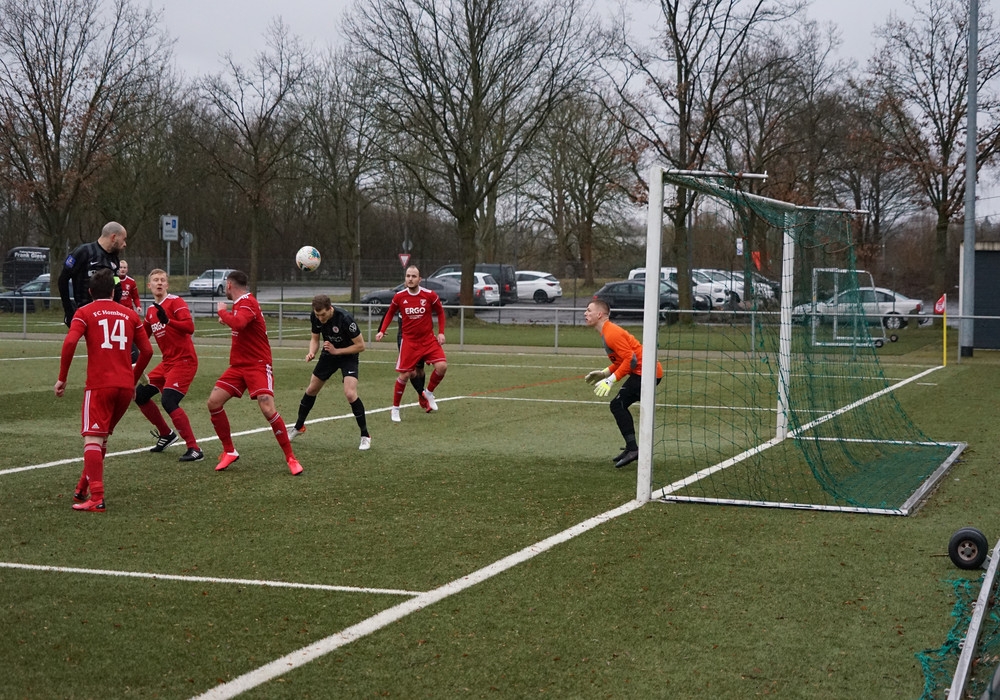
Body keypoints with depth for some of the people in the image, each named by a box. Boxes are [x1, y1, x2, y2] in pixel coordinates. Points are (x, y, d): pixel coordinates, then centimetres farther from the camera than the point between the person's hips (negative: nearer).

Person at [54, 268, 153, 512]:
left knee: (93, 440, -8)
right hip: (126, 386, 4)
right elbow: (147, 350, 13)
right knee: (102, 438, 19)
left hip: (99, 385, -4)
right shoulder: (130, 314, 15)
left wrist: (62, 378, -5)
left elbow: (70, 342, -12)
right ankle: (84, 489, 27)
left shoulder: (84, 313, 5)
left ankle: (96, 499, -21)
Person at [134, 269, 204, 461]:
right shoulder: (151, 310, 13)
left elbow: (189, 327, -24)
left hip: (184, 361, -8)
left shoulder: (175, 302, -10)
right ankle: (166, 435, 25)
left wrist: (168, 320, -37)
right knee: (140, 395, 8)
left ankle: (194, 449, -18)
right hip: (167, 362, 8)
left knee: (168, 401, -22)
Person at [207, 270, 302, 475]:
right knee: (214, 402, -3)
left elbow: (238, 323, -35)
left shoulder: (247, 303, -16)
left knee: (268, 409, -20)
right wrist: (227, 318, 14)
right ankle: (229, 452, 10)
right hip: (238, 365, 9)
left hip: (257, 365, -9)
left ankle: (290, 458, -8)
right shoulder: (240, 303, 11)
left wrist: (222, 311, -19)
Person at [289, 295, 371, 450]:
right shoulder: (315, 317, -15)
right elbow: (315, 338, 3)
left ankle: (365, 436, -7)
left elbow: (360, 346, -25)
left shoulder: (345, 319, -33)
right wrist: (312, 352, -18)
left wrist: (336, 350, -28)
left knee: (350, 394, -24)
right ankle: (298, 427, 38)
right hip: (328, 354, 6)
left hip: (348, 356, -6)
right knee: (311, 390, 15)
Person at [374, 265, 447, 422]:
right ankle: (395, 409, 14)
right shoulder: (399, 297, -5)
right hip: (409, 342, 0)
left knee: (442, 366, -19)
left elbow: (440, 312, 7)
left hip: (429, 340, 1)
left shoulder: (430, 295, -8)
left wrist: (441, 332, -1)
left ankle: (429, 393, 10)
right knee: (404, 375, -4)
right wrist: (382, 331, 1)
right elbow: (390, 313, 12)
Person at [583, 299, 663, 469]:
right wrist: (605, 372, 12)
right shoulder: (608, 332, 15)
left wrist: (611, 379, -22)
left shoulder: (612, 334, -17)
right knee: (620, 405, 15)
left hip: (646, 372, -11)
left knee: (617, 405, -13)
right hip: (641, 372, 11)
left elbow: (631, 360, -23)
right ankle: (631, 448, 19)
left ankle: (632, 449, -17)